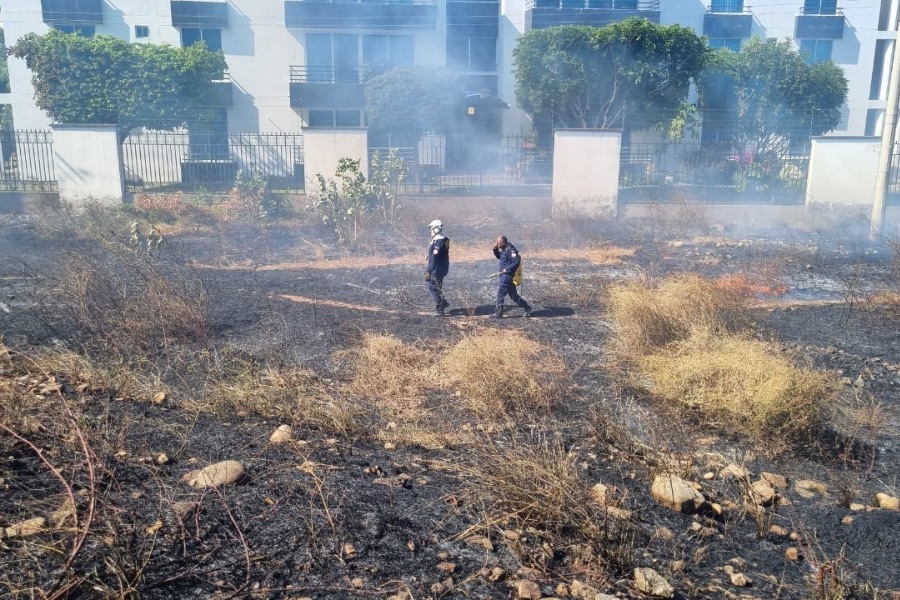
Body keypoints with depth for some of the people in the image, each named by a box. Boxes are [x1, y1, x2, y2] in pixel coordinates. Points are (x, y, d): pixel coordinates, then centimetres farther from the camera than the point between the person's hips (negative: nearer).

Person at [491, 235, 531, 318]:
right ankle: (527, 307, 21)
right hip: (505, 276, 10)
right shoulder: (504, 250, 11)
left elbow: (516, 262, -26)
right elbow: (499, 256, 26)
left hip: (508, 276, -10)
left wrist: (506, 269, -24)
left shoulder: (510, 250, -19)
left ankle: (498, 313, 7)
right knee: (513, 295, 15)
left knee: (500, 294, -3)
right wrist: (495, 249, 9)